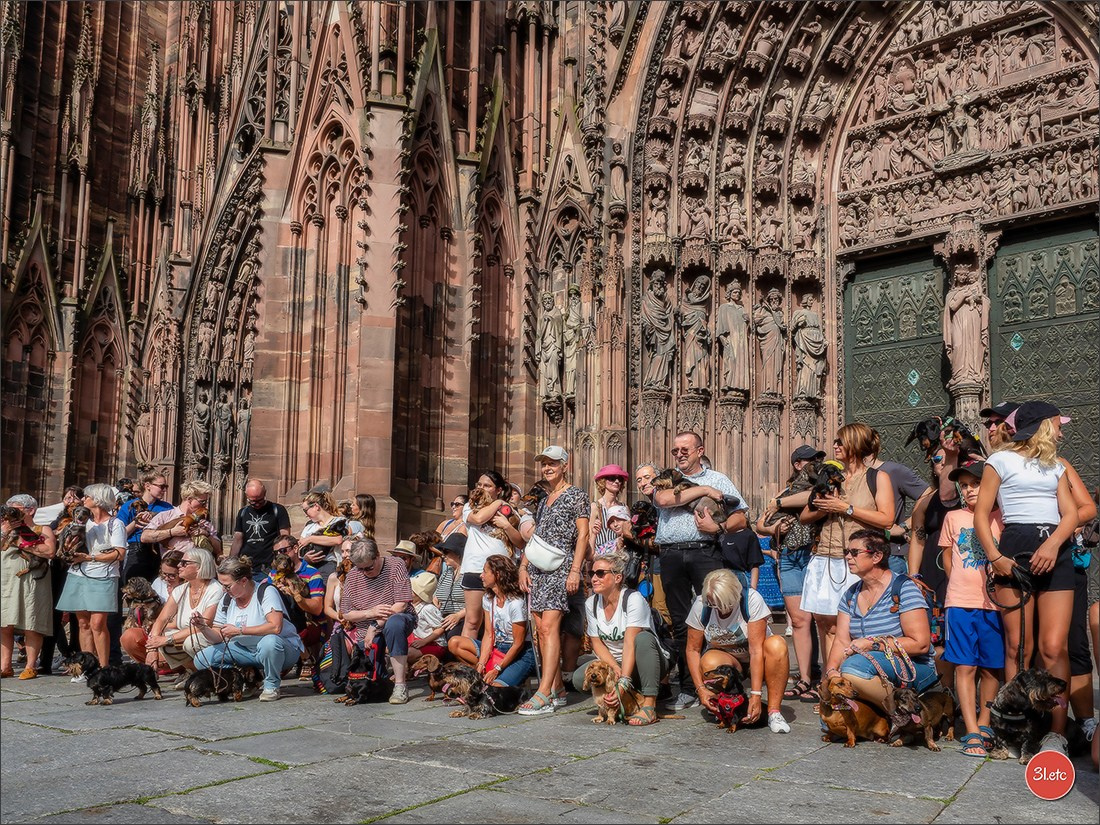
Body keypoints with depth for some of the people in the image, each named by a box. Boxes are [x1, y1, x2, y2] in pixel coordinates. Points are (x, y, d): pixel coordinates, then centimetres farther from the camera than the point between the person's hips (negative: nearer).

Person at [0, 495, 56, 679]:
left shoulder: (43, 530, 6)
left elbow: (50, 551, -11)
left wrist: (23, 544, -10)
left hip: (31, 583, -4)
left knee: (31, 627, -3)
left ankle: (30, 667, 1)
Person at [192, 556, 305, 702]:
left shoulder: (266, 592, -17)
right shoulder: (226, 600, 2)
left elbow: (275, 627, -32)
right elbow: (217, 638, 4)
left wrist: (239, 630, -27)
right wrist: (203, 627, -16)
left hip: (284, 648, -6)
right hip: (247, 650, 6)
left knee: (269, 641, -41)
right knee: (202, 659, -9)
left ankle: (271, 686, -13)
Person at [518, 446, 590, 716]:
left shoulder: (576, 495, 0)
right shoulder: (543, 501, 21)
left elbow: (583, 534, -6)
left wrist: (575, 570, -15)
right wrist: (523, 566, 12)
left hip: (560, 566, -8)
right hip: (538, 568, 8)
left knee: (549, 626, -17)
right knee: (541, 629, 3)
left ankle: (544, 694, -22)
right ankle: (558, 691, 8)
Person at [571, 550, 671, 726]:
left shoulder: (633, 599, -20)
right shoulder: (591, 604, -3)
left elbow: (630, 643, -28)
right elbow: (597, 643, -1)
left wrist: (623, 683, -37)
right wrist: (615, 668, -19)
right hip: (611, 661, 5)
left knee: (643, 638, -37)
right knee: (579, 678, -22)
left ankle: (649, 706, -31)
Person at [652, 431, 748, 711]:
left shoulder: (718, 480, 14)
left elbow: (741, 519, 9)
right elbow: (663, 499, -8)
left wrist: (718, 527, -10)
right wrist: (703, 490, -5)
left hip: (705, 553, -2)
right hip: (671, 556, 2)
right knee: (681, 623, 4)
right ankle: (688, 690, 9)